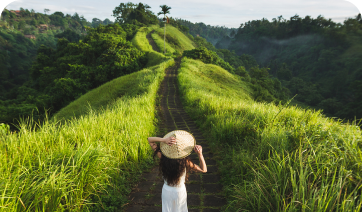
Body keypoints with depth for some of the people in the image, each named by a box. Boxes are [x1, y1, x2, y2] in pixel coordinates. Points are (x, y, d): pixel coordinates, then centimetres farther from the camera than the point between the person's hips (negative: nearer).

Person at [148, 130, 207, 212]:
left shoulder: (163, 158, -27)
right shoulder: (185, 162, -33)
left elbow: (149, 139, -19)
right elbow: (204, 170, -20)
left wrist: (163, 140, -37)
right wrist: (200, 154, -35)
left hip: (166, 191, 2)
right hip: (180, 192, -1)